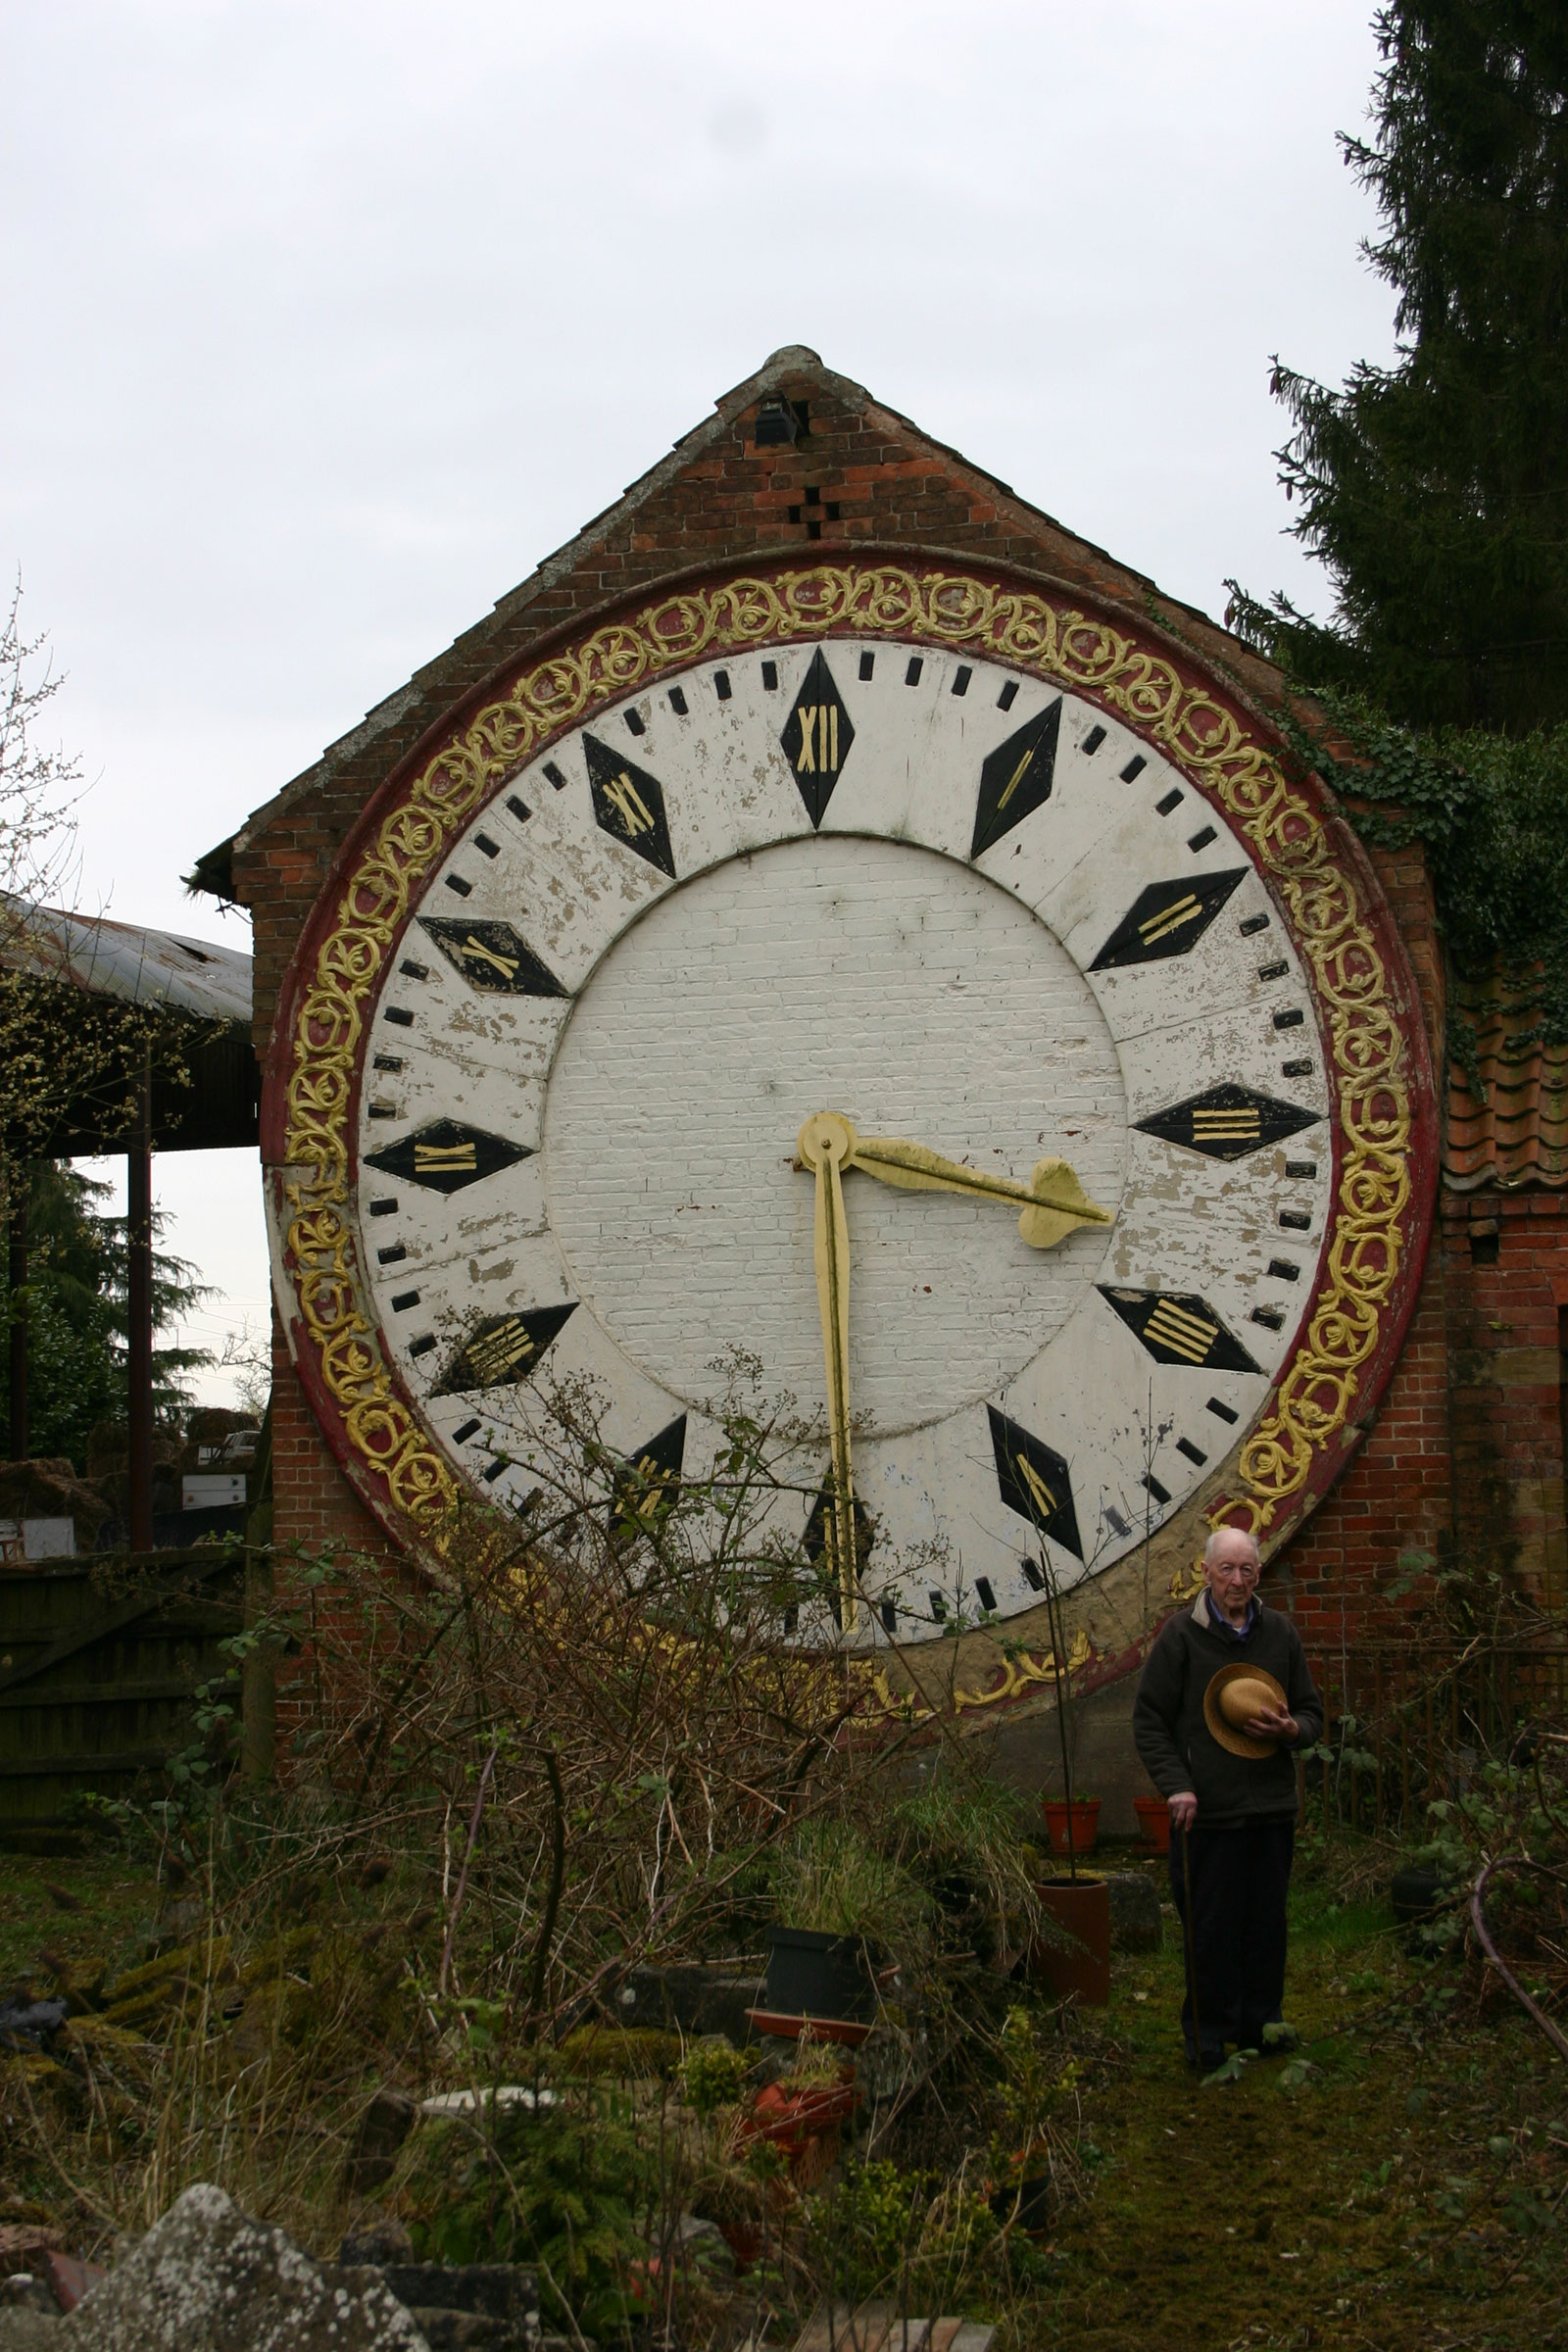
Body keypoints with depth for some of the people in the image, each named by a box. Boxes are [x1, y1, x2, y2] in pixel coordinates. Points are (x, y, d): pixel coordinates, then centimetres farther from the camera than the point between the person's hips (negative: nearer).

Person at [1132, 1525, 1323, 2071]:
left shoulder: (1280, 1633, 11)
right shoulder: (1181, 1634, 0)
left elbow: (1313, 1714, 18)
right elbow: (1149, 1721, 1)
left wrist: (1291, 1728, -6)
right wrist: (1177, 1786, -10)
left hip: (1272, 1807, 4)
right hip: (1207, 1811, -3)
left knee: (1266, 1924, 8)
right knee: (1210, 1927, -1)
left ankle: (1261, 2022, 21)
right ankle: (1208, 2038, 8)